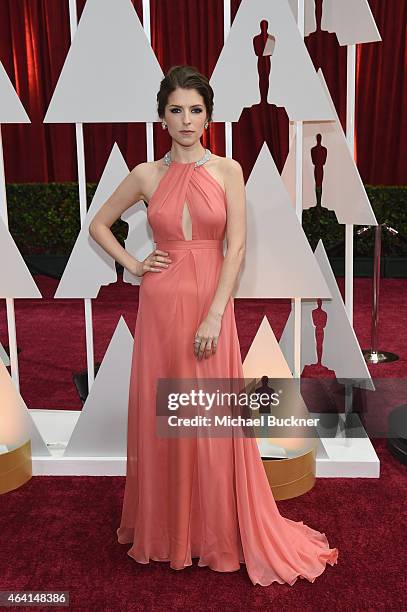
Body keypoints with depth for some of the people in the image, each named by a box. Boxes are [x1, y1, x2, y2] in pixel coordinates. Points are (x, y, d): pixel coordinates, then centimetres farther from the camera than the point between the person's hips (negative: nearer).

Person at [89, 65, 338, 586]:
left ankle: (218, 533, 23)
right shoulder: (147, 175, 5)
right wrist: (132, 265, 2)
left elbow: (236, 246, -7)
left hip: (211, 303, -1)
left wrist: (214, 316, -14)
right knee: (160, 415, 8)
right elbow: (98, 224, 16)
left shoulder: (228, 171, 1)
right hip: (161, 304, 2)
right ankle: (164, 529, 27)